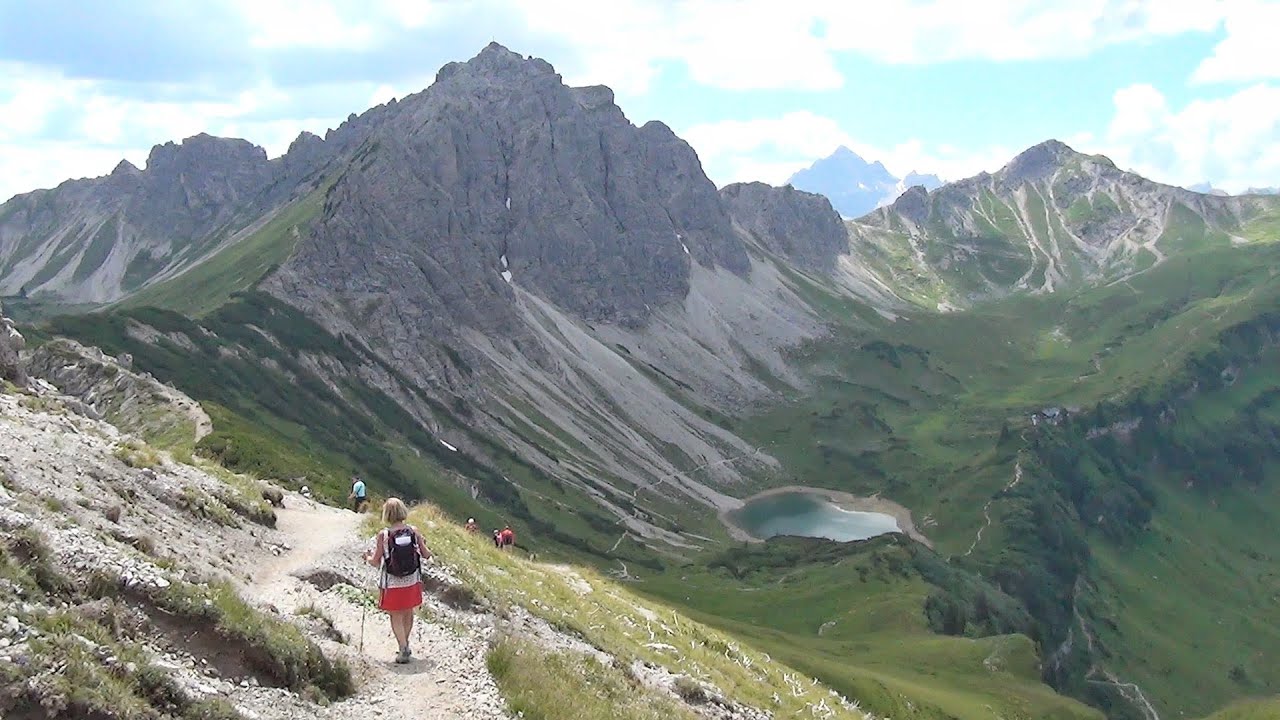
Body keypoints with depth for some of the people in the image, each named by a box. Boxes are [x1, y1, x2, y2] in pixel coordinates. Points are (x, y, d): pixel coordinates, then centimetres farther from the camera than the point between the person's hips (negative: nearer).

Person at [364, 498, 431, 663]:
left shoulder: (383, 535, -17)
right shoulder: (414, 531, -10)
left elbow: (376, 562, -11)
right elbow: (426, 555, -2)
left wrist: (368, 558, 11)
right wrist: (428, 551, 21)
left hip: (392, 584, -3)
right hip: (412, 581, 3)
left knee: (396, 616, 12)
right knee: (408, 612, 21)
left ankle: (403, 649, 8)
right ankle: (405, 646, 34)